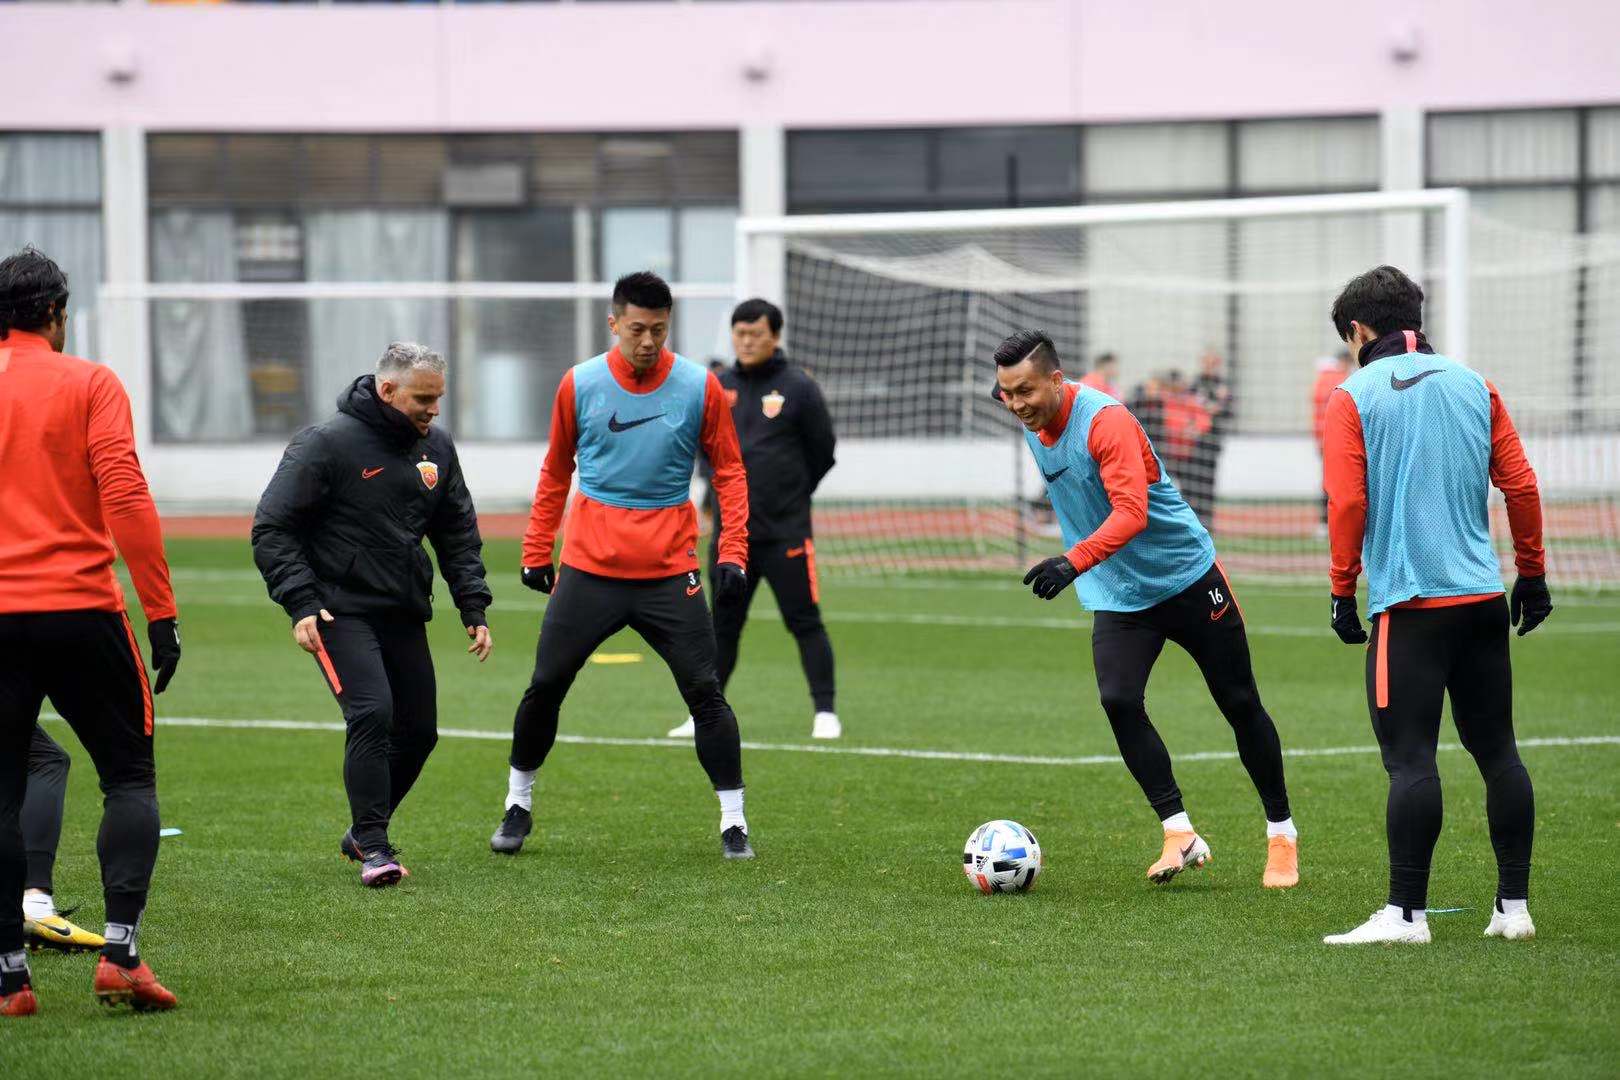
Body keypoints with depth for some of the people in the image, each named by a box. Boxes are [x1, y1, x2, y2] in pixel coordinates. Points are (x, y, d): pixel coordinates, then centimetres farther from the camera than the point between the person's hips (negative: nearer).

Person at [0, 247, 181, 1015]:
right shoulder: (89, 384, -1)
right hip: (79, 608, -3)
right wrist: (161, 614, -8)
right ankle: (121, 949, -7)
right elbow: (125, 497, -9)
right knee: (129, 777, 7)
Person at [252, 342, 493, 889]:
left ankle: (363, 832, 26)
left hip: (405, 617, 7)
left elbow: (459, 535, 18)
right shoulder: (326, 444, -11)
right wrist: (300, 603, -19)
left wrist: (474, 607, 8)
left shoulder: (436, 449, 8)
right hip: (340, 613, -7)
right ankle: (373, 846, -16)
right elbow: (272, 529, -10)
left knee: (418, 731, 7)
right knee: (371, 714, -22)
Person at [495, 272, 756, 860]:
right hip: (588, 567, 1)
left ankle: (734, 822, 4)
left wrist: (733, 553, -6)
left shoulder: (699, 387, -3)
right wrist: (536, 551, 12)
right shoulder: (579, 385, 1)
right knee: (545, 685, 2)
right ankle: (518, 804, 21)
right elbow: (556, 472, 12)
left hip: (669, 569, -1)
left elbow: (729, 471, 3)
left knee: (704, 692, -5)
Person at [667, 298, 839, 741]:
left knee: (805, 623, -2)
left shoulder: (798, 387, -4)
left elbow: (822, 451, 2)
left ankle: (825, 713, 3)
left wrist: (788, 495, 7)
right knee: (722, 624, 9)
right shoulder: (718, 387, 8)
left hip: (785, 534, -4)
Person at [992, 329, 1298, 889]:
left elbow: (1131, 511, -37)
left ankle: (1282, 837, 21)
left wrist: (1074, 562, -50)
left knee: (1240, 706, 5)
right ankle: (1180, 835, -12)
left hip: (1187, 575, -6)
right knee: (1118, 701, -18)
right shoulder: (1035, 425, -1)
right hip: (1120, 595, 6)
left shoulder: (1105, 421, -25)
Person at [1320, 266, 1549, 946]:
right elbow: (1521, 484, 8)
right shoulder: (1473, 387, 11)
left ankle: (1406, 913, -9)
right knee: (1497, 751, 10)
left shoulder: (1354, 397, -2)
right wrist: (1532, 572, 17)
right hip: (1484, 597, 5)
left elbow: (1346, 502, -9)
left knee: (1410, 758, -6)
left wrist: (1343, 590, -1)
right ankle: (1514, 906, 12)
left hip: (1409, 600, -5)